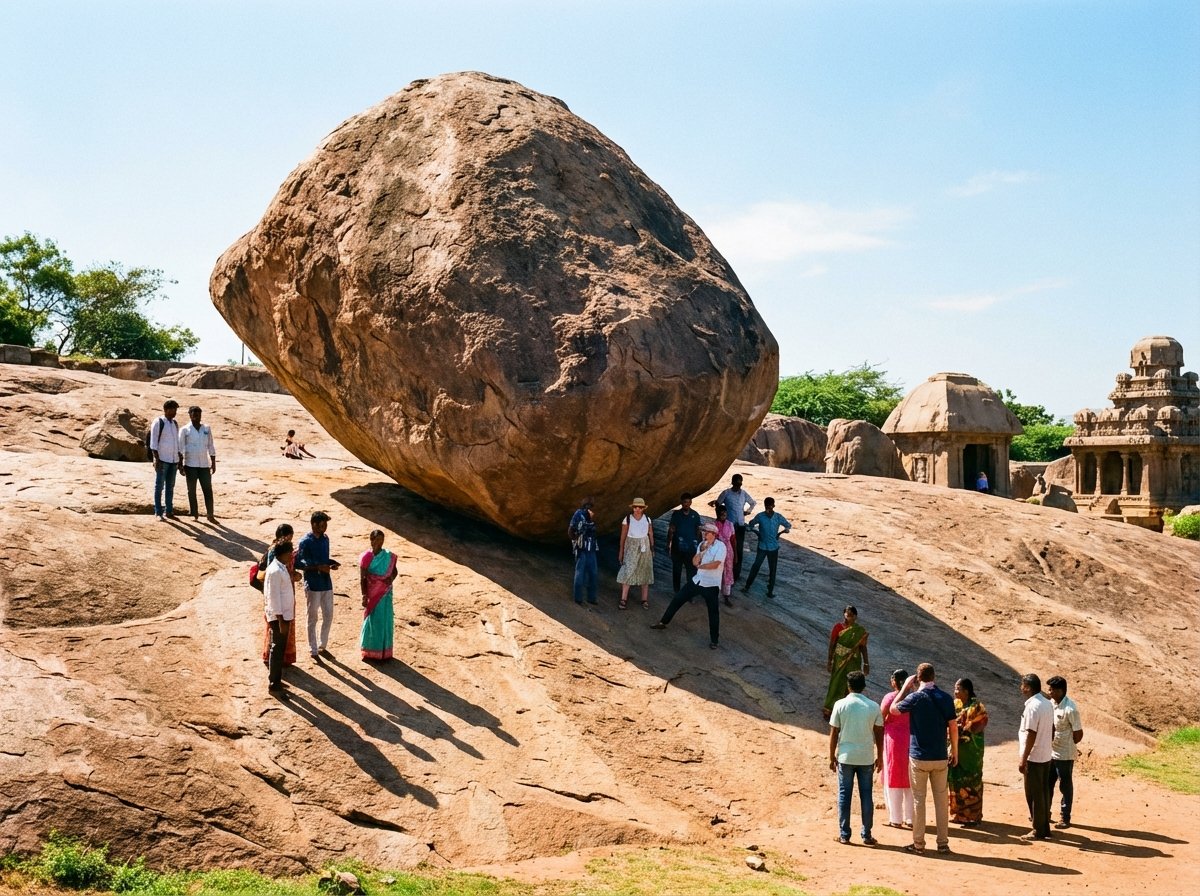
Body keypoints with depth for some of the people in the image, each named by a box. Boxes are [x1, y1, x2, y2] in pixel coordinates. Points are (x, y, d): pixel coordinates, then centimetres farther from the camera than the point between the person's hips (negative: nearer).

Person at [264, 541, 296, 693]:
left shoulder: (282, 568, 9)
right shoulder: (275, 571, -21)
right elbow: (274, 597, -21)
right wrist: (281, 620, -20)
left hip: (285, 615, 9)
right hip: (279, 617, -9)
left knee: (280, 648, 16)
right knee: (277, 649, -1)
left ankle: (276, 679, 26)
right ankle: (273, 683, 8)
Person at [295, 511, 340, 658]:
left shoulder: (325, 538, 8)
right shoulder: (305, 541, -13)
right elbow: (298, 564, -14)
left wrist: (332, 563, -4)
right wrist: (318, 567, -23)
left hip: (327, 583, 6)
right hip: (312, 585, -6)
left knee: (328, 616, 11)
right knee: (312, 618, 4)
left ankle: (323, 646, 26)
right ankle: (313, 650, 14)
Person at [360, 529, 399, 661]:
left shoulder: (389, 556, -1)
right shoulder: (366, 557, -10)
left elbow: (395, 571, 13)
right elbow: (362, 578, -8)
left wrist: (391, 578, -10)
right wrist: (364, 596, -12)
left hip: (385, 594, 3)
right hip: (372, 594, -3)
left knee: (385, 620, 8)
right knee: (372, 621, 5)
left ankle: (384, 651, 20)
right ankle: (370, 652, 15)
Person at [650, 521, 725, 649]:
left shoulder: (720, 546, -14)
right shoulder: (702, 544, 7)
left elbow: (715, 564, -24)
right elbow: (694, 562, 1)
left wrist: (700, 566, -9)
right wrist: (701, 551, -15)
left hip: (711, 585, -7)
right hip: (697, 580, 7)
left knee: (713, 612, 0)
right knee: (677, 599, 11)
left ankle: (714, 640, 13)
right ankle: (664, 622, 26)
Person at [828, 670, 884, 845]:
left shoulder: (840, 705, -7)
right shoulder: (874, 706, -3)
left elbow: (834, 733, -5)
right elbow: (879, 734, 2)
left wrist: (832, 757, 5)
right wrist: (879, 757, 12)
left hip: (845, 757, -1)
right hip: (866, 758, 1)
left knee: (844, 796, 8)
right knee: (866, 796, 9)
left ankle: (844, 835, 10)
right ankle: (867, 836, 12)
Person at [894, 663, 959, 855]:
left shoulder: (915, 697, -10)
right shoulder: (946, 698, -2)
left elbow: (893, 708, 5)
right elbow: (953, 727, 1)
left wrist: (905, 687, 9)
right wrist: (954, 751, 12)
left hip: (919, 757, -3)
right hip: (940, 757, 3)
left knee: (918, 799, 4)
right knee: (941, 799, 10)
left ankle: (918, 844, 8)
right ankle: (943, 843, 15)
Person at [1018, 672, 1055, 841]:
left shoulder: (1032, 707, -19)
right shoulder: (1048, 704, 8)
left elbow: (1031, 735, -21)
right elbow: (1051, 730, 14)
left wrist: (1023, 760, -18)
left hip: (1034, 758, -9)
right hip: (1046, 756, 9)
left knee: (1034, 795, 0)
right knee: (1044, 793, 14)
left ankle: (1038, 831, 6)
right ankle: (1045, 828, 20)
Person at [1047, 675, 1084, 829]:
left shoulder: (1070, 709, -21)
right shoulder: (1051, 703, 1)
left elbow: (1078, 734, -16)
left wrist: (1066, 746, -3)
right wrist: (1049, 744, 4)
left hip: (1064, 755, -7)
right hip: (1050, 752, 7)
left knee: (1065, 786, 7)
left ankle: (1065, 817, 19)